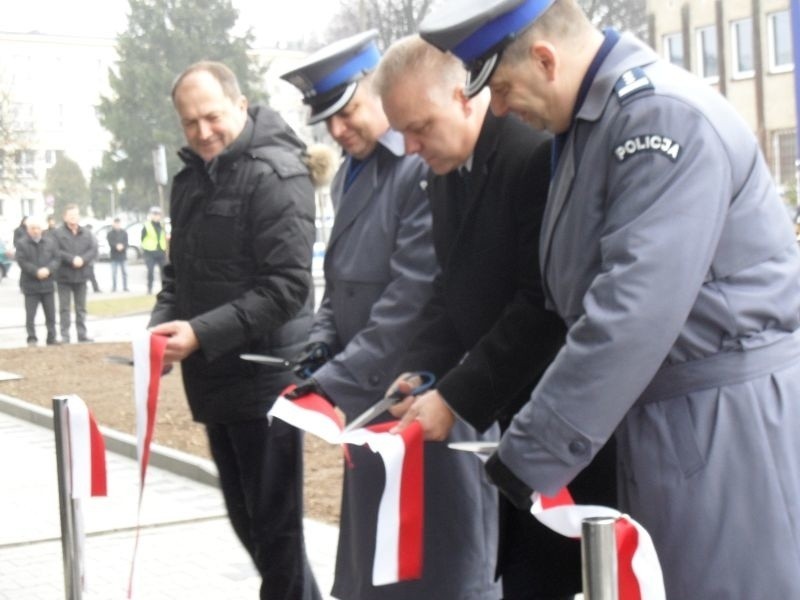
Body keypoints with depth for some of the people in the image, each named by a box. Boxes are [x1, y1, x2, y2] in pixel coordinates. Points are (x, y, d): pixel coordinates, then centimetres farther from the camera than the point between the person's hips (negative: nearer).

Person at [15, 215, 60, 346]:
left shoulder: (50, 242, 7)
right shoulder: (21, 243, -3)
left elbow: (56, 259, 3)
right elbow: (22, 262, -10)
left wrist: (48, 269, -16)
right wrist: (36, 272, -20)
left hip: (48, 284, 3)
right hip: (30, 286, -3)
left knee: (50, 314, 8)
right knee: (30, 315, -4)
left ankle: (52, 338, 17)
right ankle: (32, 339, 2)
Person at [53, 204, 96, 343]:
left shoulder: (86, 234, 8)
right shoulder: (58, 233, -6)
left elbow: (94, 250, 0)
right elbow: (56, 252, -16)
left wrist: (82, 259, -16)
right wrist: (72, 259, -21)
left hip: (81, 276, 4)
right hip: (64, 276, -4)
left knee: (81, 307, 11)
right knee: (64, 308, -1)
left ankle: (82, 334, 18)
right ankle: (65, 336, 3)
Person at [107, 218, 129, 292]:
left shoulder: (124, 233, 7)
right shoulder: (110, 233, 1)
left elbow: (126, 243, -1)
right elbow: (110, 242, -10)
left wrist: (122, 246, -21)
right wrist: (116, 246, -26)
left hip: (122, 255, 2)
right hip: (114, 256, -2)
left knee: (124, 272, 2)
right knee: (114, 272, -3)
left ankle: (125, 287, 8)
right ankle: (114, 287, 3)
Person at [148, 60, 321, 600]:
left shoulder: (276, 174, -13)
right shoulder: (190, 178, 12)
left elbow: (287, 286, -20)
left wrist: (201, 333, -23)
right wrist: (162, 327, 1)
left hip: (266, 379, -8)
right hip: (214, 379, 8)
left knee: (275, 525, -1)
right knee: (245, 520, 18)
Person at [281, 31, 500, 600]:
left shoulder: (428, 167, -17)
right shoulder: (349, 174, 13)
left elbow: (412, 297, -23)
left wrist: (334, 382, -21)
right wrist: (321, 345, 4)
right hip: (369, 403, 9)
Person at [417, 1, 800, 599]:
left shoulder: (667, 117, -19)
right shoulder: (586, 121, 11)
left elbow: (633, 311, -25)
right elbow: (586, 294, 15)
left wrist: (530, 455, -20)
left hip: (730, 424, -9)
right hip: (659, 411, 9)